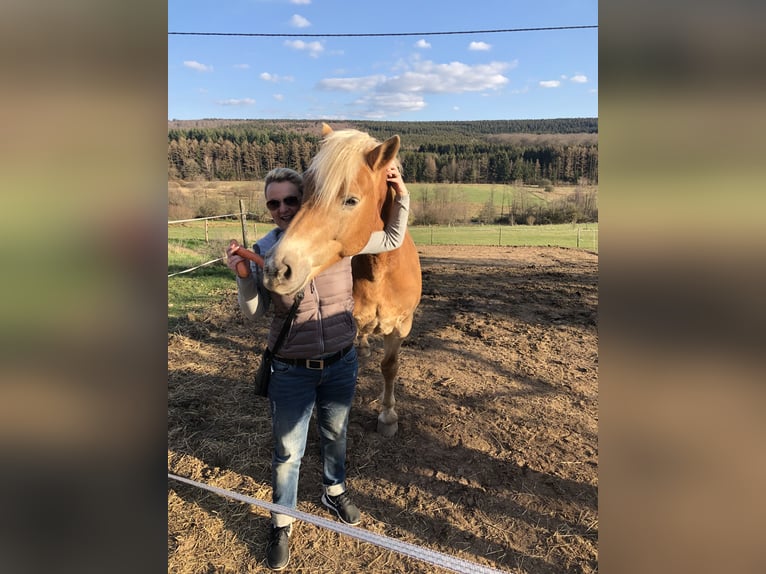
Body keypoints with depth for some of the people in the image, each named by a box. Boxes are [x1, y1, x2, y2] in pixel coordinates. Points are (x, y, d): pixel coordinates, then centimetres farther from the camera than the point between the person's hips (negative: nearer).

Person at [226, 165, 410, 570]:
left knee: (335, 434, 25)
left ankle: (335, 492, 54)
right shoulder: (264, 251, -10)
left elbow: (392, 240, 2)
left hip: (341, 364, 2)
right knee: (287, 451, 13)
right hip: (290, 372, -1)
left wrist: (401, 196, -11)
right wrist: (243, 276, -22)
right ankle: (282, 522, 39)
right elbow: (253, 312, -4)